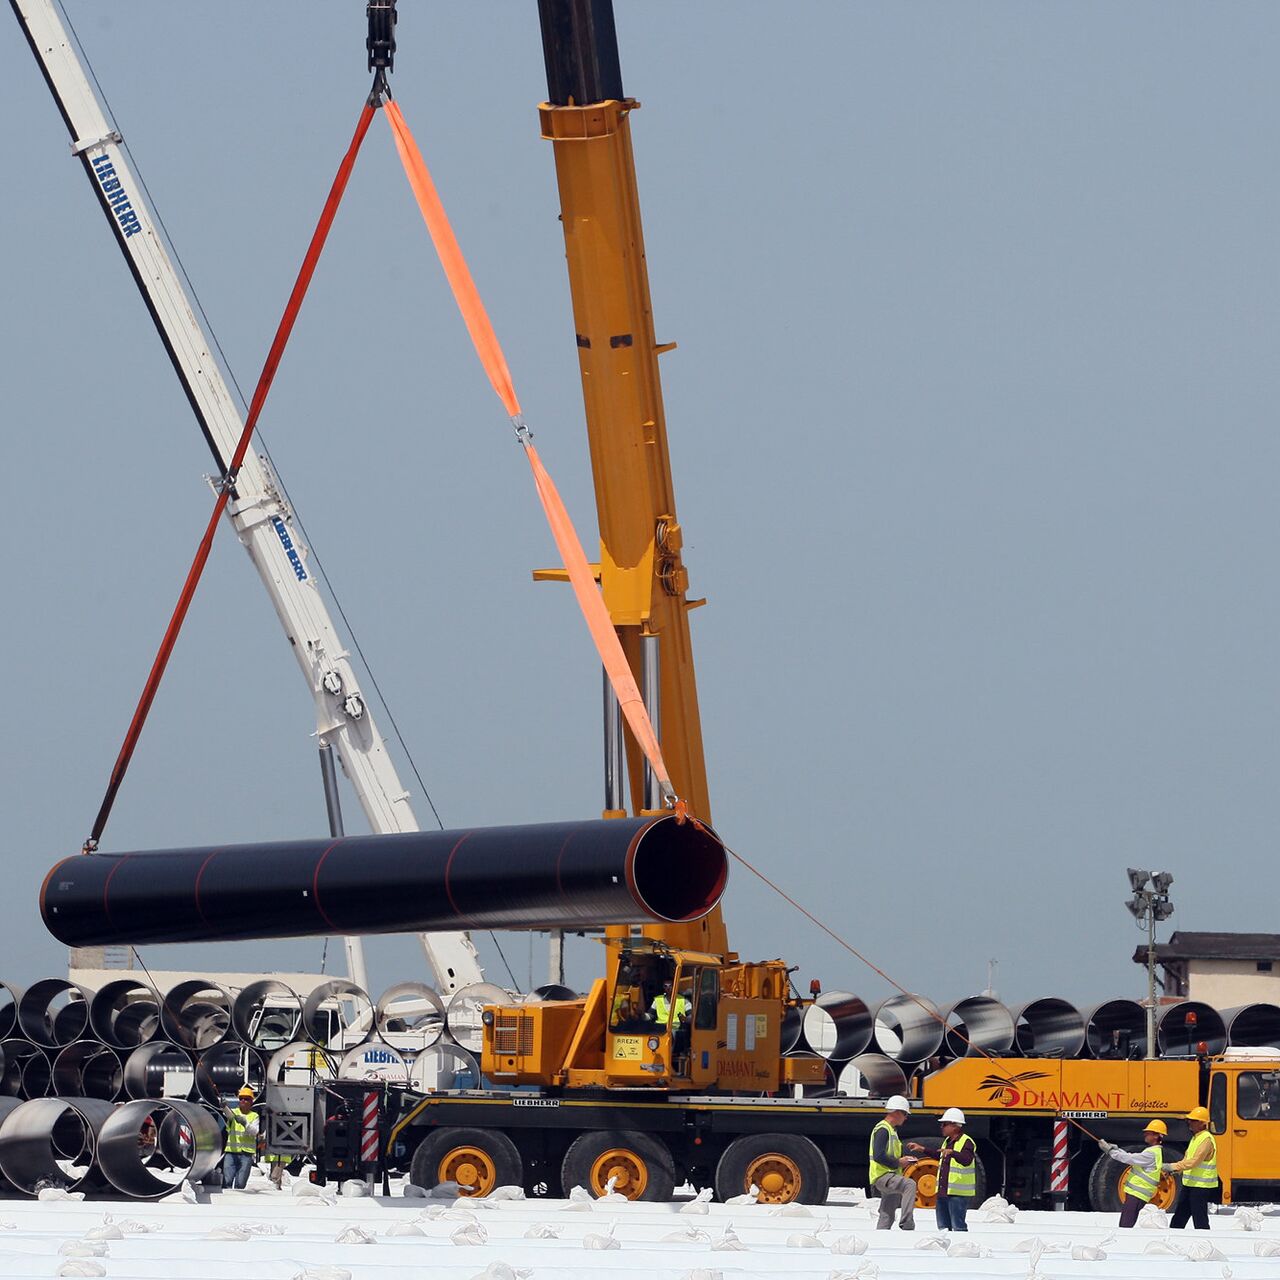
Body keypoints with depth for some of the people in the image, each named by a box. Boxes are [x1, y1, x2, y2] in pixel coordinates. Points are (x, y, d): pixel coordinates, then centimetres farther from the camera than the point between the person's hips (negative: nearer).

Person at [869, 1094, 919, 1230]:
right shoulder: (882, 1130, -12)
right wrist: (898, 1163, -14)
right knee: (910, 1185, -33)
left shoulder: (891, 1130, 22)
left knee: (887, 1217, 10)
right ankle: (906, 1224, -39)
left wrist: (903, 1159, 12)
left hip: (890, 1177, 11)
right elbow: (878, 1156, -22)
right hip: (883, 1176, -11)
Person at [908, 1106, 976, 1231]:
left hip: (958, 1193, -10)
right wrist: (921, 1149, 39)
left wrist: (952, 1153, -48)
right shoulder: (947, 1141, 16)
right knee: (943, 1226, 15)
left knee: (958, 1226, -12)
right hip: (943, 1192, 10)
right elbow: (939, 1154, 36)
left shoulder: (966, 1142, -13)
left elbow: (966, 1160, -31)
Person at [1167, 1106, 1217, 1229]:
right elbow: (1187, 1158, 17)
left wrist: (1172, 1166, -23)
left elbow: (1194, 1161, -25)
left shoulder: (1206, 1139, -17)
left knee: (1200, 1222, -6)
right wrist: (1174, 1170, 0)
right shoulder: (1195, 1138, 14)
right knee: (1179, 1218, 15)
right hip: (1189, 1185, 10)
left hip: (1201, 1187, -10)